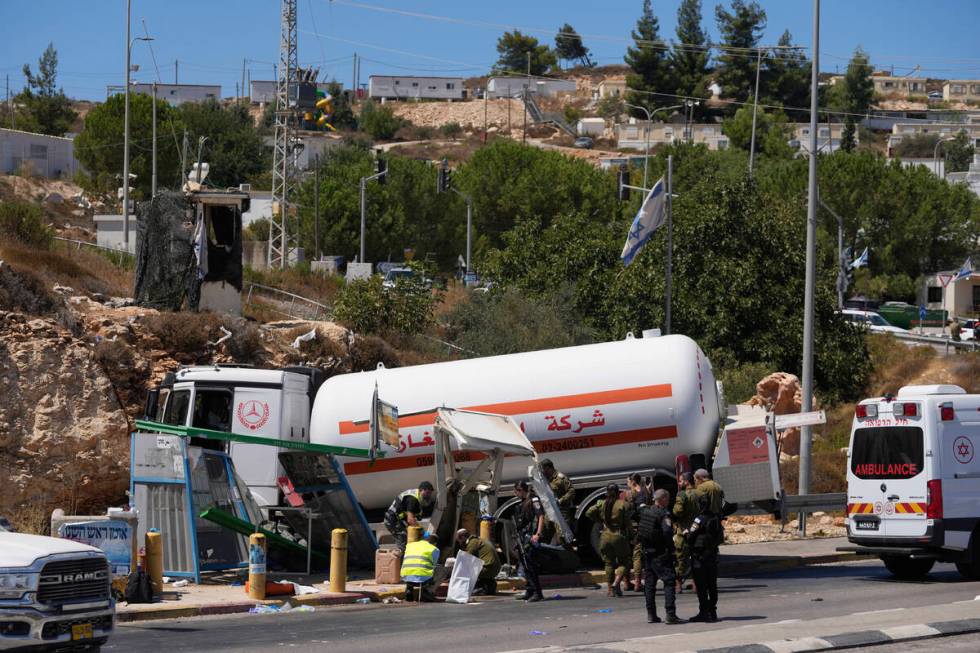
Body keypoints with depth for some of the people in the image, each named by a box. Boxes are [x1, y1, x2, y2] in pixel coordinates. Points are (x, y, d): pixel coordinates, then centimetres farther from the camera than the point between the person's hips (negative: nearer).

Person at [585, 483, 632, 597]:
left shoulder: (602, 504, 1)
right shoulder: (623, 504, -8)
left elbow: (589, 513, -6)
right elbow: (628, 522, -10)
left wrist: (599, 520, 8)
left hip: (606, 536, 3)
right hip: (619, 536, -3)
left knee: (609, 563, 11)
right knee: (623, 562, 7)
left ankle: (610, 589, 8)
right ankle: (616, 583, -15)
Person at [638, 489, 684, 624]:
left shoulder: (644, 511, 8)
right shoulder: (663, 513, -14)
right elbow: (667, 531, -25)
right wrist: (671, 547, -14)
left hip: (647, 552, 7)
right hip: (661, 554, -7)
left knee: (649, 584, 11)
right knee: (669, 582, -5)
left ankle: (651, 614, 13)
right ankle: (670, 614, -12)